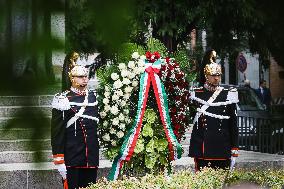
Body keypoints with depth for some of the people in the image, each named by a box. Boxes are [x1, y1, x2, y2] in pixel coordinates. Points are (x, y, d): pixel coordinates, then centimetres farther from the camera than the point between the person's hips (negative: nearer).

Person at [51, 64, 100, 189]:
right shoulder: (63, 100, -7)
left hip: (92, 157, 5)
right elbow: (57, 132, -8)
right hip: (72, 158, -5)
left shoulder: (94, 97, 11)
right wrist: (59, 161, -13)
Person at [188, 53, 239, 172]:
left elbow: (233, 125, 6)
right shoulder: (196, 94, 5)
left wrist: (234, 152, 3)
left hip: (222, 150, 1)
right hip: (201, 150, -1)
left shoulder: (228, 95, 6)